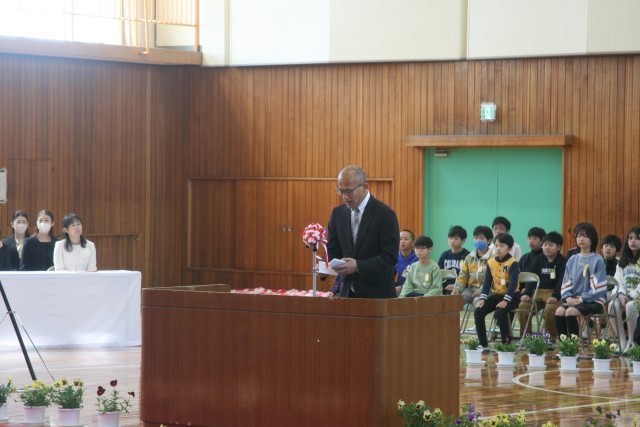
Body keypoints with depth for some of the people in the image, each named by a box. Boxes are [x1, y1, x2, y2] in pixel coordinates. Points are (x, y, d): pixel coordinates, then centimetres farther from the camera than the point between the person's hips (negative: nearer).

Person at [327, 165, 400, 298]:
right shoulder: (338, 213, 7)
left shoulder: (385, 214, -11)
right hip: (348, 292, 5)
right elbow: (333, 251, 11)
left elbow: (390, 258, -15)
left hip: (377, 294, -5)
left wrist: (358, 266, -27)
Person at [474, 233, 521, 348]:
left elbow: (513, 283, -20)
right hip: (496, 295, 6)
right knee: (478, 312, -11)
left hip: (512, 296, -6)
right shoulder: (491, 263, 4)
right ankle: (483, 344, -3)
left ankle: (506, 342, -17)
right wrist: (483, 299, -11)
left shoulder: (513, 263, -12)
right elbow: (487, 282, 2)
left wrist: (505, 301, -30)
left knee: (500, 313, -32)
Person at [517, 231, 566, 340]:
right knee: (523, 306, -16)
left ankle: (553, 337, -16)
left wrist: (555, 296, -27)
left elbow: (562, 281, -12)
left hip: (554, 293, -5)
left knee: (549, 309, -34)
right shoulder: (538, 260, 14)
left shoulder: (563, 261, -2)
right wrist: (527, 293, -8)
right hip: (539, 292, 5)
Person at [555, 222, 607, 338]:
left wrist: (581, 299, -14)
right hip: (574, 299, 5)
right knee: (559, 311, -23)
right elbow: (566, 283, 12)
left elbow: (598, 287, -10)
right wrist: (568, 298, -7)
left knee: (570, 312, -30)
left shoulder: (598, 260, -3)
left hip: (593, 301, -5)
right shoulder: (572, 260, 14)